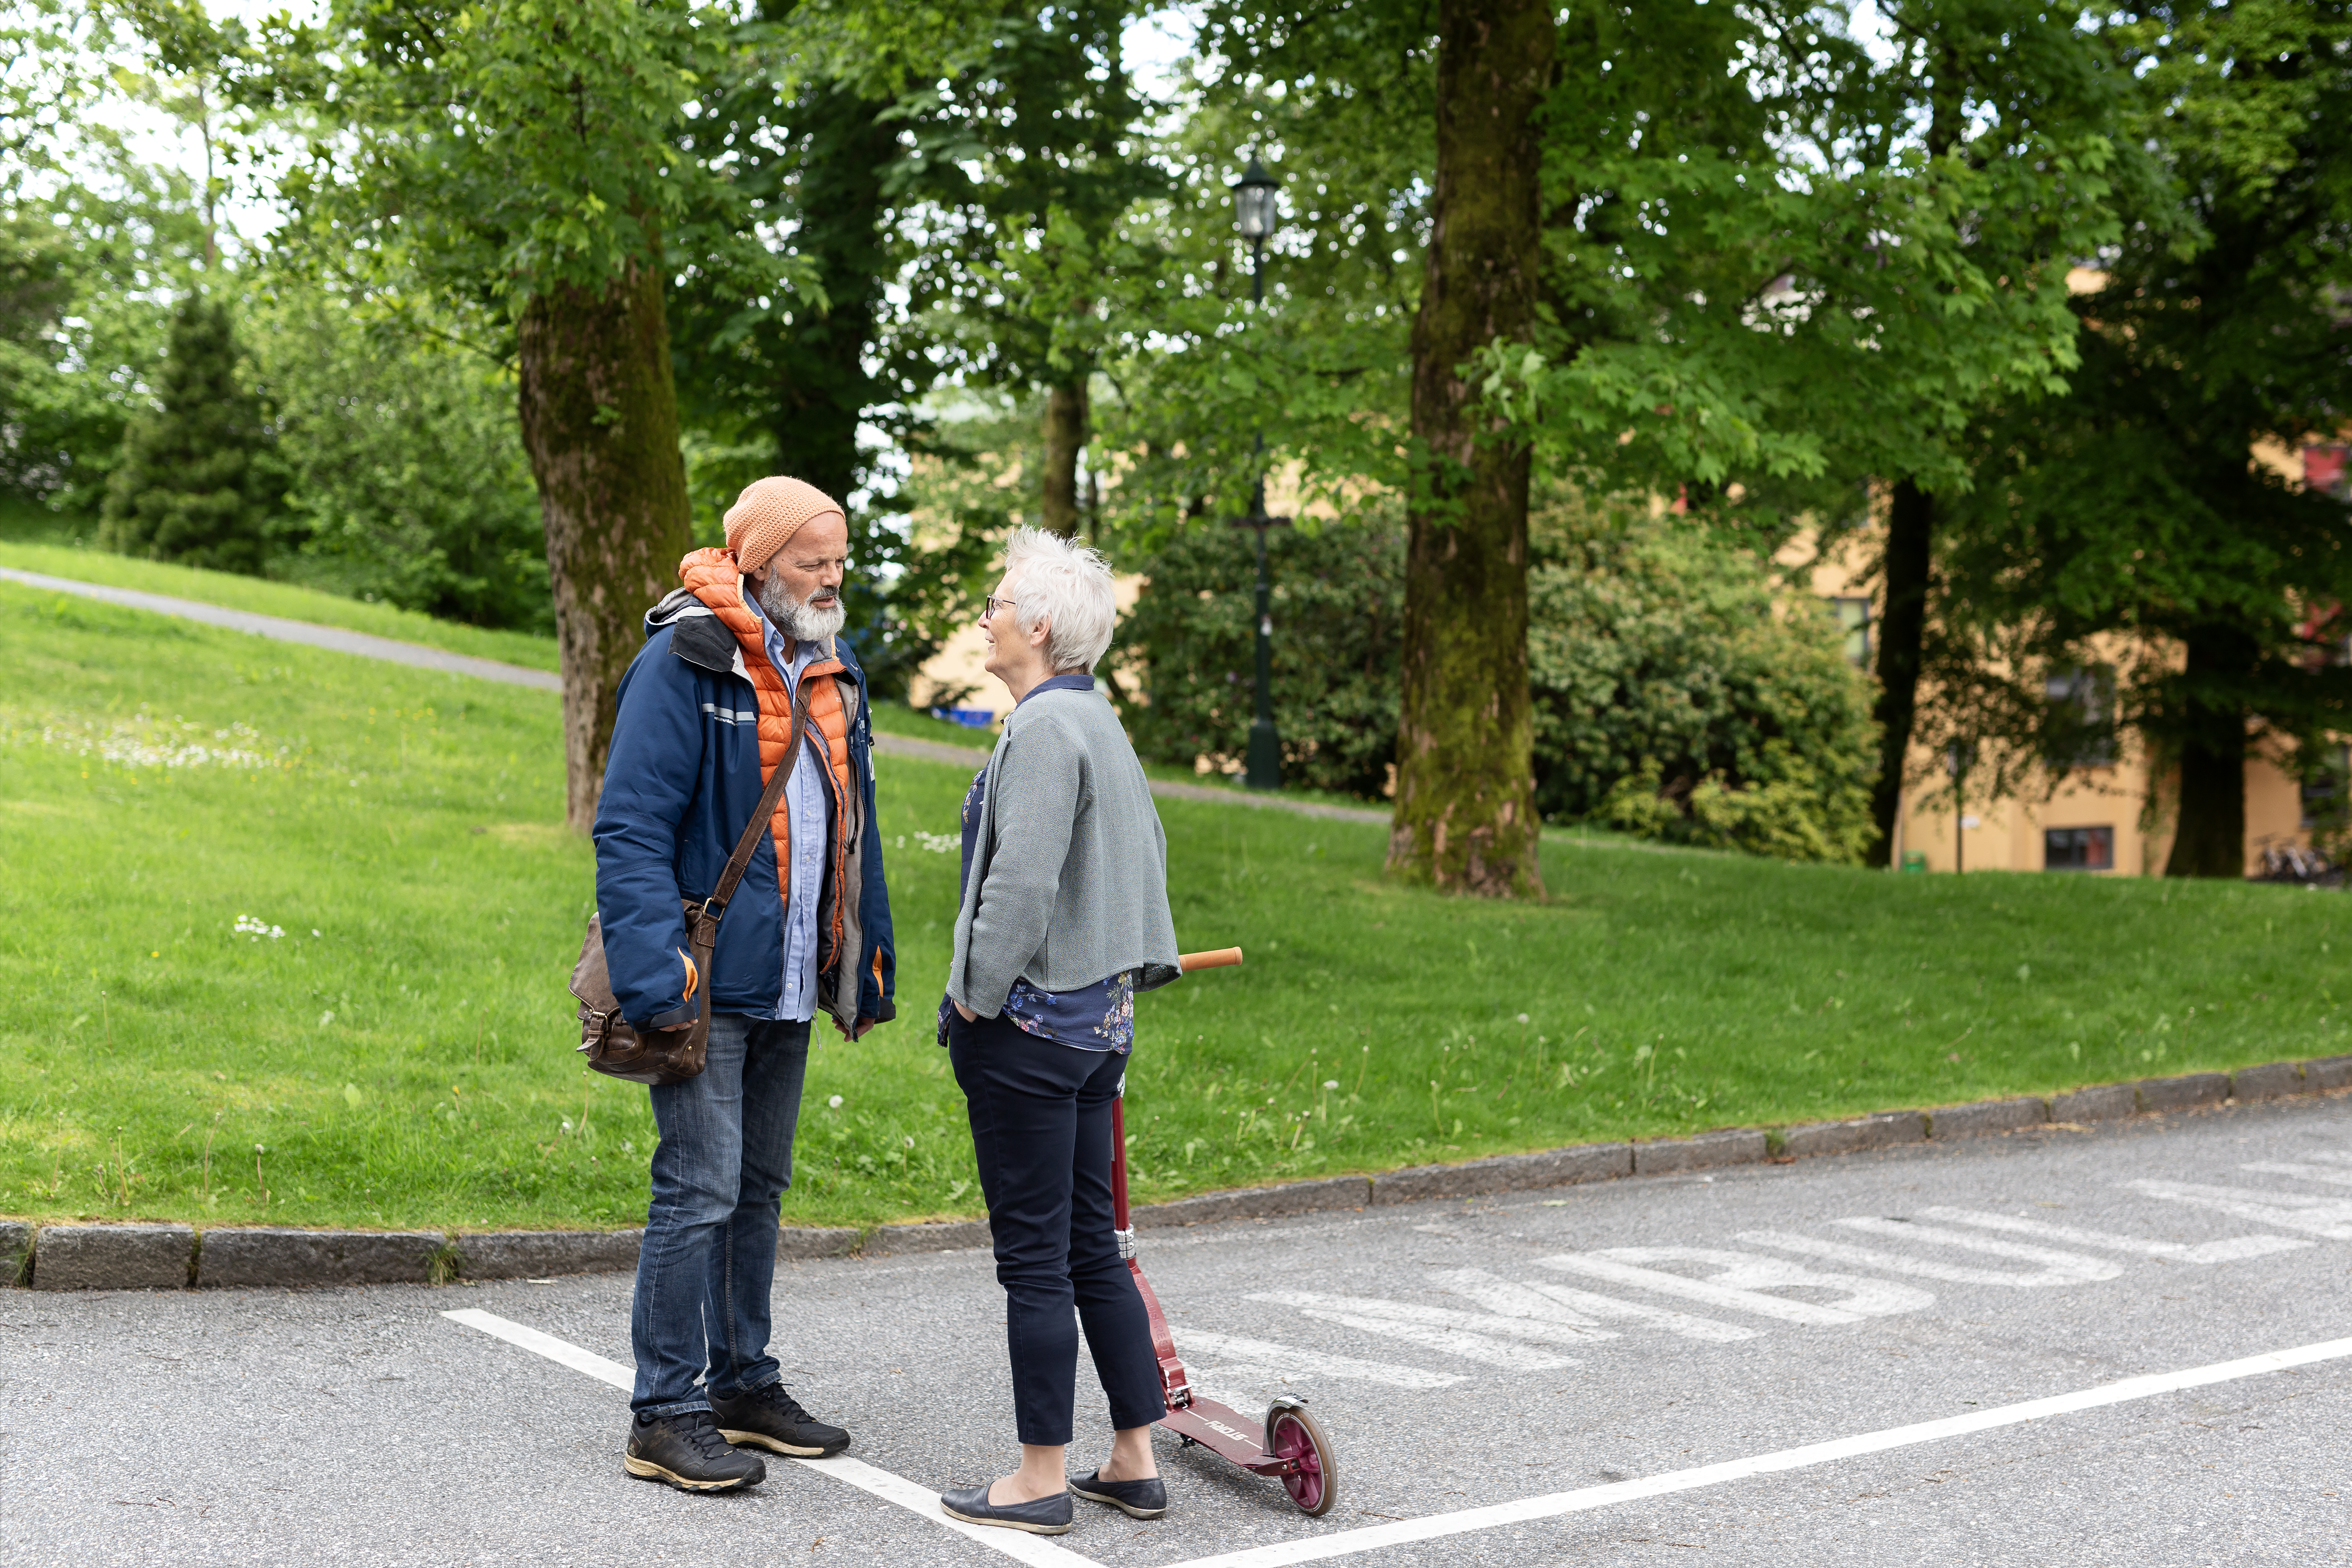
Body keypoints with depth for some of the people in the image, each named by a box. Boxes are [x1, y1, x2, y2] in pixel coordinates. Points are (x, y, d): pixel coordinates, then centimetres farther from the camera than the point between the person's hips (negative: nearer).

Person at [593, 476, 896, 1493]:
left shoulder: (831, 674, 13)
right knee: (700, 1191, -7)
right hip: (709, 983, -8)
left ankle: (743, 1384, 28)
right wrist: (656, 977, -25)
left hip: (787, 987, 8)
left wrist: (867, 964, 17)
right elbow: (632, 830, -17)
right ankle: (666, 1417, 2)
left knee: (757, 1188, 16)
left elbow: (850, 831, 20)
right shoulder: (683, 664, -12)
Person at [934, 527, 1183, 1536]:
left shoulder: (1045, 728, -17)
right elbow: (1148, 853, 21)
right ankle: (1136, 1464, 20)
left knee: (1035, 1256, 0)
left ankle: (1041, 1480, 9)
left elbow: (1022, 880, -23)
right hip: (1097, 1018, 10)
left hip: (1027, 1026, -10)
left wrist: (977, 996, -12)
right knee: (1092, 1247, 14)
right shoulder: (1101, 723, 13)